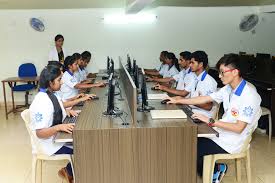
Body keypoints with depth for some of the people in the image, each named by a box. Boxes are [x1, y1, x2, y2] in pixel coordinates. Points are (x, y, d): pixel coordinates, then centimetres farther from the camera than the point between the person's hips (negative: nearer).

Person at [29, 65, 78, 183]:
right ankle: (69, 174, 16)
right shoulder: (41, 102, -28)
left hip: (56, 136, 9)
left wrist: (67, 111, -2)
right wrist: (59, 127, -39)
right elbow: (40, 133, -27)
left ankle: (68, 170, 18)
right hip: (48, 144, -8)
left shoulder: (52, 94, -1)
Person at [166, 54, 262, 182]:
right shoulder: (228, 89, 1)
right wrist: (177, 101, 7)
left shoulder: (249, 95, -24)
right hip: (221, 133, 8)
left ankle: (215, 171, 18)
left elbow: (238, 128, -25)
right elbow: (205, 99, 8)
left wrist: (211, 121, -25)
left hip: (231, 143, -8)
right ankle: (216, 168, 20)